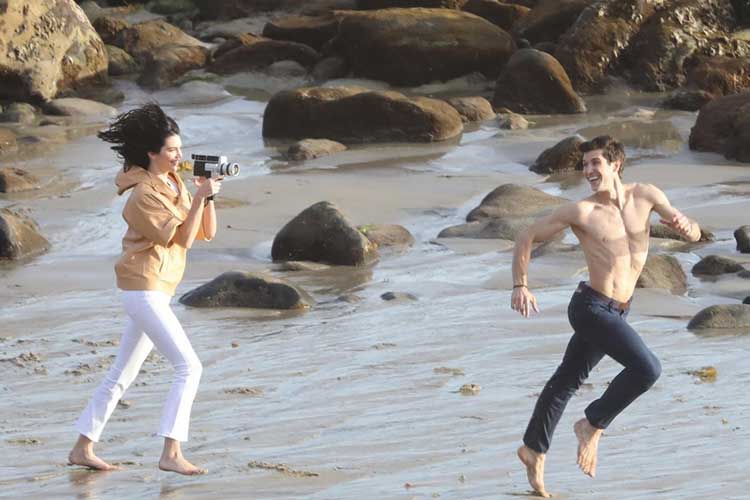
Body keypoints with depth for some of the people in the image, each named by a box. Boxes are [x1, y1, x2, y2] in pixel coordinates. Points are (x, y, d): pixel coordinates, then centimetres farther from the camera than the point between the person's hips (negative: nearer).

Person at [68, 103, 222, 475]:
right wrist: (200, 196, -20)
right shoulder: (144, 195, -14)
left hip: (157, 292, 10)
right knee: (189, 366, -16)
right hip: (144, 288, -10)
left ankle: (82, 449, 18)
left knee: (121, 375, 13)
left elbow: (206, 233, 10)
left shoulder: (174, 184, 12)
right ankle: (171, 454, -22)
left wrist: (207, 197, -4)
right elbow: (182, 239, -19)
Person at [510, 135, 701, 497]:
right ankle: (593, 426, -3)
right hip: (591, 308, -6)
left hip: (615, 313, 6)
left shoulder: (646, 196, 0)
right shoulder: (581, 212, -13)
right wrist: (520, 286, -11)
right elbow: (526, 238, -4)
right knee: (647, 369, -21)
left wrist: (684, 225, -20)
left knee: (569, 379, 19)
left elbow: (695, 236, 3)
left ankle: (533, 449, 34)